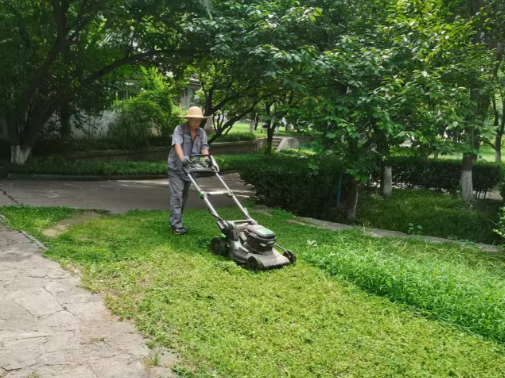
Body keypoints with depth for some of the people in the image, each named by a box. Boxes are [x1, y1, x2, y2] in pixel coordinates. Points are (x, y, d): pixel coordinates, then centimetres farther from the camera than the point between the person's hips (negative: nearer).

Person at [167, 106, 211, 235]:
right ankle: (176, 224, -11)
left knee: (184, 196, 11)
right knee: (177, 195, -11)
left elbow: (204, 148, -5)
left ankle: (175, 221, 22)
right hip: (176, 168, -6)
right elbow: (177, 144, -27)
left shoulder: (202, 133, 4)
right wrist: (182, 157, -46)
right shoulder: (179, 129, -12)